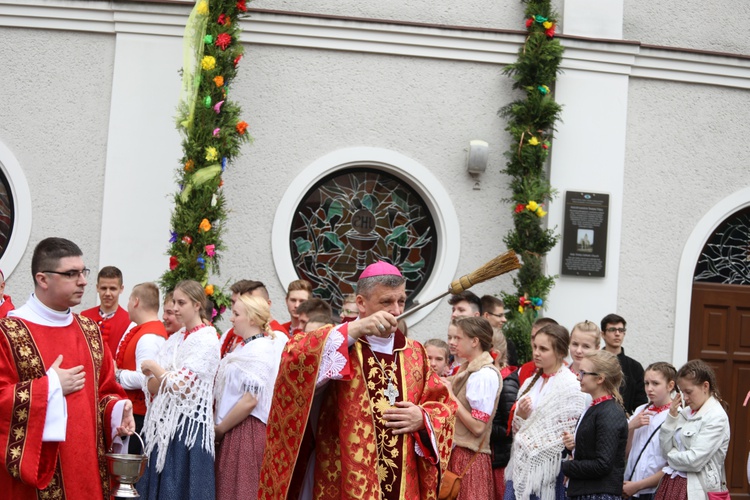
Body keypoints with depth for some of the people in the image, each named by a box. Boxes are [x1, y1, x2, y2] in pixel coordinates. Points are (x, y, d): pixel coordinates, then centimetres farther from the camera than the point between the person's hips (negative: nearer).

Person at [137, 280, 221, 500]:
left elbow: (180, 386, -18)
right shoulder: (174, 339, 12)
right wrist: (165, 375, -13)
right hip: (163, 422, 8)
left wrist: (153, 366, -5)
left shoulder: (206, 341, -11)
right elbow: (151, 386, 7)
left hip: (187, 423, -8)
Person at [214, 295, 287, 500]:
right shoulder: (244, 347, 13)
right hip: (234, 431, 9)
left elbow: (250, 400, -20)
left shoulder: (259, 350, -15)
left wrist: (219, 429, -13)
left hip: (246, 432, -9)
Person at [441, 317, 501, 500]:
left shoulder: (485, 375, -16)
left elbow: (478, 426, -20)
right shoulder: (470, 369, 12)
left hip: (469, 457, -9)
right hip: (457, 452, 9)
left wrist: (450, 396, -15)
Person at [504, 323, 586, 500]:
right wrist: (520, 415, -4)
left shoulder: (571, 386, -8)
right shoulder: (530, 383, 13)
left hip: (546, 470, -6)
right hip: (521, 466, 6)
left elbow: (570, 435, -9)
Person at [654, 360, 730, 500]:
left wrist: (671, 456, -1)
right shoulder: (685, 413, 10)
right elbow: (665, 449, 7)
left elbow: (695, 460, -18)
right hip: (672, 484, 7)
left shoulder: (717, 417, -11)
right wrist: (672, 416, 1)